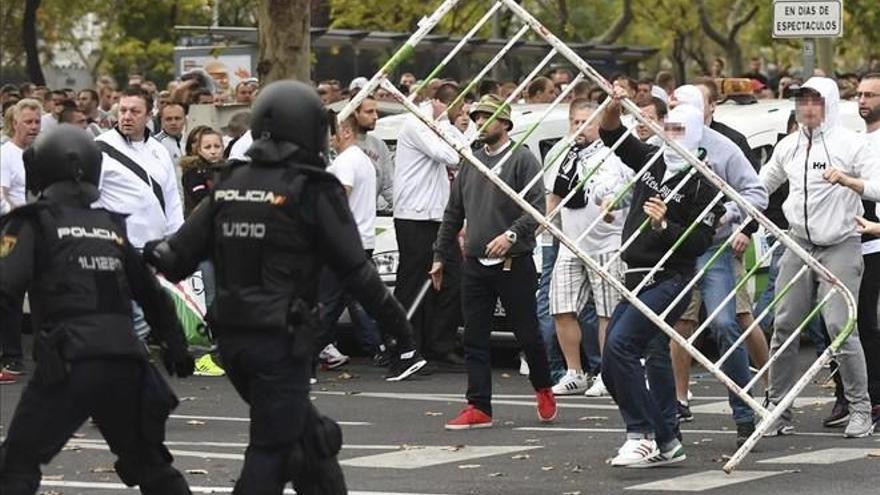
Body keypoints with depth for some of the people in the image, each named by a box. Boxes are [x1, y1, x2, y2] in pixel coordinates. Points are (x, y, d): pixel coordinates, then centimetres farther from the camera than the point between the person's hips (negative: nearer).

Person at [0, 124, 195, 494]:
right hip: (126, 363, 5)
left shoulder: (34, 225, 2)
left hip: (67, 366, -5)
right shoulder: (112, 228, 18)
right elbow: (152, 293, 24)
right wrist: (175, 346, 34)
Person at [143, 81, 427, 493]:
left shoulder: (230, 184, 7)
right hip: (281, 339, -6)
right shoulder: (312, 190, -9)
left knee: (308, 433, 19)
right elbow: (355, 270, -10)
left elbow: (179, 254, 7)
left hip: (231, 335, 7)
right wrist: (398, 327, -5)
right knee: (271, 451, -2)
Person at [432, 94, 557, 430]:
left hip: (514, 264, -6)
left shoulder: (522, 159, -5)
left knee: (527, 333, 2)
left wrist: (512, 235, -26)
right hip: (475, 264, 6)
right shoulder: (470, 163, 14)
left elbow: (537, 208, -13)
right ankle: (478, 408, 5)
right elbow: (453, 213, 20)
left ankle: (543, 390, 25)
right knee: (474, 339, 3)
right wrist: (440, 256, 17)